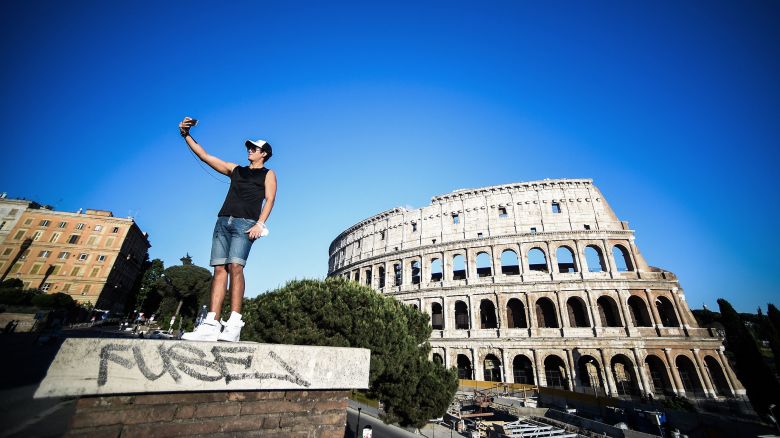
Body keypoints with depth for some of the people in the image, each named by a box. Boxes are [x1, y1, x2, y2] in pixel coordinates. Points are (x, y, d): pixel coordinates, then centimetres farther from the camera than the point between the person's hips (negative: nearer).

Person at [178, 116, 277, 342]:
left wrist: (260, 224, -15)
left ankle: (233, 325, -21)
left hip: (245, 223, -5)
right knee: (219, 269, -4)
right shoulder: (235, 169, 27)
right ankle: (212, 324, -7)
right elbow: (205, 156, 27)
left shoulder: (268, 174, 13)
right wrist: (187, 136, 18)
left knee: (235, 266, -20)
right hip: (223, 221, 5)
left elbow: (270, 199, -2)